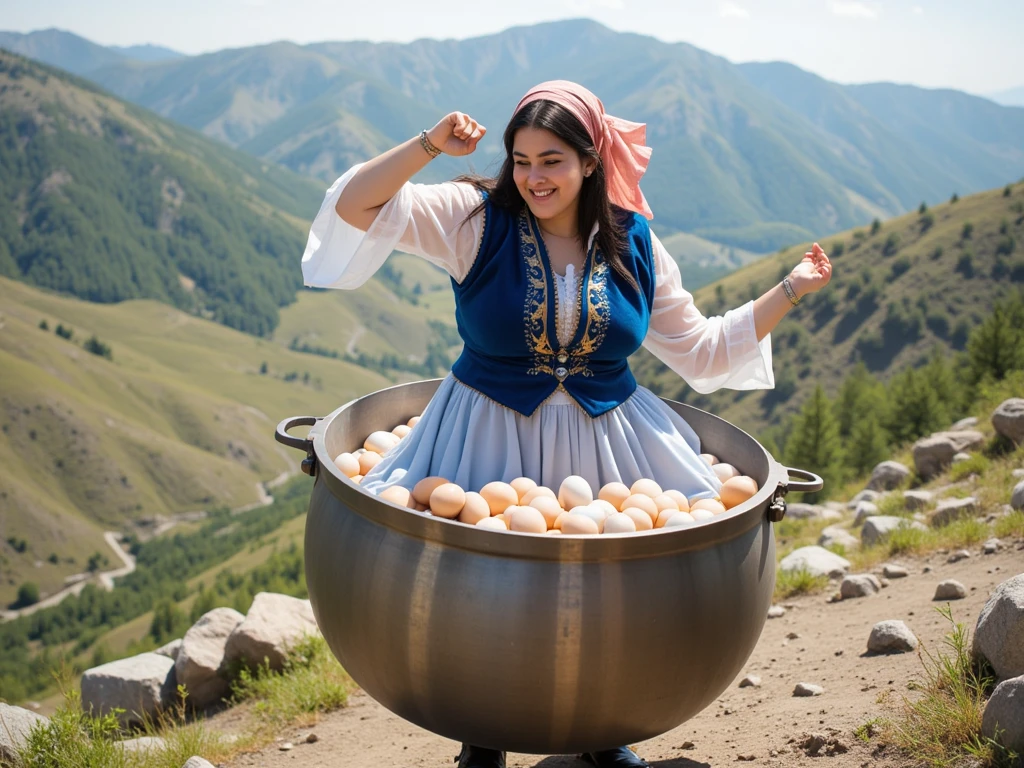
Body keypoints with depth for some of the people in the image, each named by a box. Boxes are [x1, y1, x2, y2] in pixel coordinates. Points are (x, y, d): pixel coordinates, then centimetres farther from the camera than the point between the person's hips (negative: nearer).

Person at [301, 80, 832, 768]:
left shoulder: (633, 244, 3)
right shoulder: (476, 218, -5)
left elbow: (701, 351, 10)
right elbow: (359, 208, -12)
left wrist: (790, 291, 7)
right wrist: (429, 146, -23)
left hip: (606, 442, 3)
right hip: (488, 440, -2)